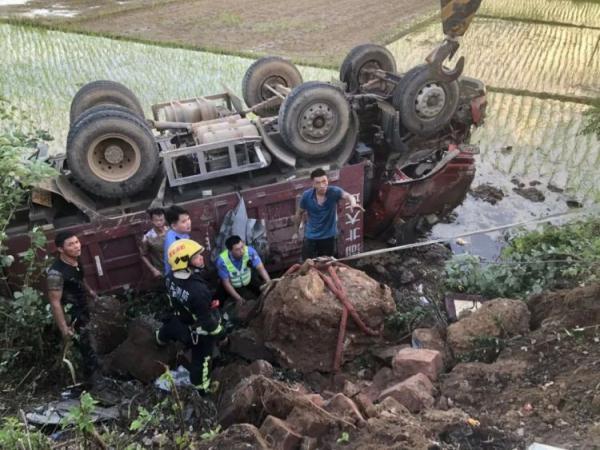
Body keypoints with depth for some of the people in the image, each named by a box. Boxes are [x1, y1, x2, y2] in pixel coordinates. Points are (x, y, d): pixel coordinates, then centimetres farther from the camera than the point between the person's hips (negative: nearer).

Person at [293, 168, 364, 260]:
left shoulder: (334, 191, -20)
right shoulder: (306, 195, -14)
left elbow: (347, 195, -42)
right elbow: (299, 213, 3)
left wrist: (353, 203, -65)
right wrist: (296, 232, 13)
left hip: (329, 237, 0)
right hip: (310, 237, 0)